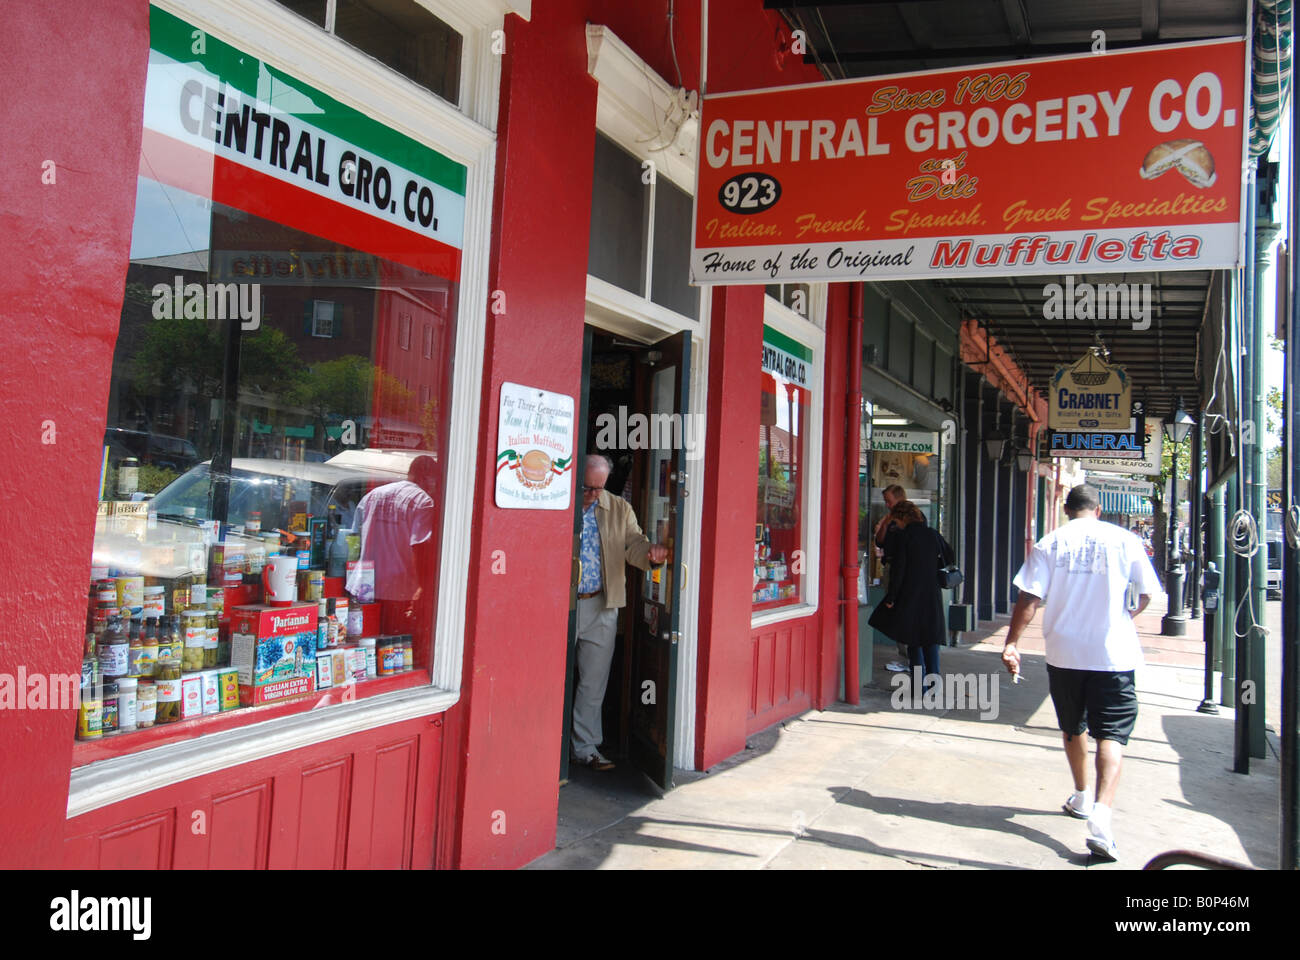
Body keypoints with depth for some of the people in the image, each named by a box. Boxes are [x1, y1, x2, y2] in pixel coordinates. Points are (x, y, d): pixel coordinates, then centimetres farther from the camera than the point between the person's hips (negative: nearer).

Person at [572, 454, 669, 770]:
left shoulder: (619, 509, 7)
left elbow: (633, 544, -2)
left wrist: (650, 553, -26)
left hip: (601, 607, 3)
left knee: (593, 682, 9)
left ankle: (584, 747, 21)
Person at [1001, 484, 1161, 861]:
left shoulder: (1049, 543, -1)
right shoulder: (1123, 540, -1)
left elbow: (1029, 599, -8)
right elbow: (1146, 595, 6)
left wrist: (1012, 643, -5)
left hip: (1064, 651, 2)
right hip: (1112, 653, -1)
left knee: (1072, 728, 19)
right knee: (1111, 734, -1)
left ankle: (1081, 798, 36)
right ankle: (1101, 814, -18)